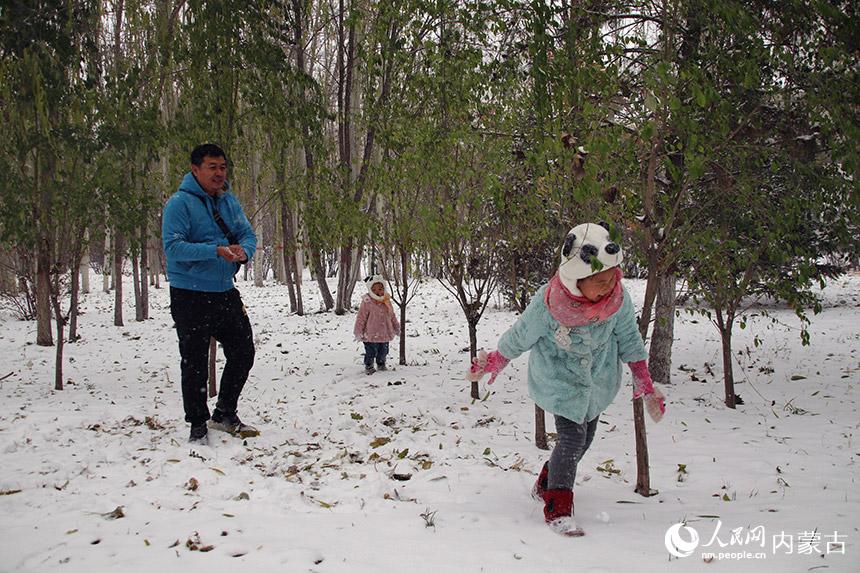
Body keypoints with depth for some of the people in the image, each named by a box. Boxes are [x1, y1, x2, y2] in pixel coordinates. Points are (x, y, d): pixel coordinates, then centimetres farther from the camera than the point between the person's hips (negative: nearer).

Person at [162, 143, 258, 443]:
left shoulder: (229, 200, 9)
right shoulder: (180, 203, -12)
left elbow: (248, 235, 8)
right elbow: (173, 247, -21)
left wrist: (244, 250, -17)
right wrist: (216, 251, -30)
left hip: (225, 292, 7)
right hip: (190, 296, -7)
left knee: (243, 351, 13)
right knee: (195, 362, 1)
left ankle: (225, 414, 31)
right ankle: (198, 425, 17)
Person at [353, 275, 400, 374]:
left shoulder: (386, 301, 4)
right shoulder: (367, 302, -14)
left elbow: (392, 316, 16)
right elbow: (361, 318, -11)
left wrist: (396, 328, 22)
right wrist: (358, 332, -11)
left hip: (385, 334, 5)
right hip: (371, 335, -5)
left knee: (383, 352, 17)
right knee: (371, 352, 3)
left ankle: (381, 364, 39)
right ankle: (368, 366, 23)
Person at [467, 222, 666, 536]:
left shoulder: (618, 297, -23)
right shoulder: (547, 303, -33)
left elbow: (629, 339, -4)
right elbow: (519, 337, -13)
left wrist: (645, 384, 2)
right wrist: (492, 363, 2)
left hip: (599, 377, 5)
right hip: (559, 378, -5)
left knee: (585, 435, 14)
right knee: (572, 436, -16)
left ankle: (546, 485, 39)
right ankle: (557, 509, -1)